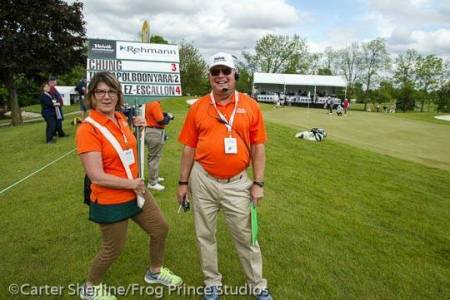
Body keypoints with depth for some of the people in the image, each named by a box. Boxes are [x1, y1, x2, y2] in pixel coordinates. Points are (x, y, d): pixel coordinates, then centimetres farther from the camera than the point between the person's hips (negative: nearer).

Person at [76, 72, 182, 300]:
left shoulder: (120, 118, 1)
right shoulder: (88, 129, -21)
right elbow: (97, 176, -25)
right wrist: (132, 184, -17)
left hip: (136, 193, 8)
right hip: (110, 202, -7)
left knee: (160, 228, 18)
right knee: (113, 249, 11)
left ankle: (155, 272, 44)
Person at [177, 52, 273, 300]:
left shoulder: (250, 106, -2)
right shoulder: (198, 107, 0)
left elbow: (257, 148, 0)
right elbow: (189, 148, 3)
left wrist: (258, 183, -3)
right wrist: (183, 183, 4)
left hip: (237, 183, -1)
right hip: (203, 181, 2)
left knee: (246, 236, 12)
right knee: (205, 235, 15)